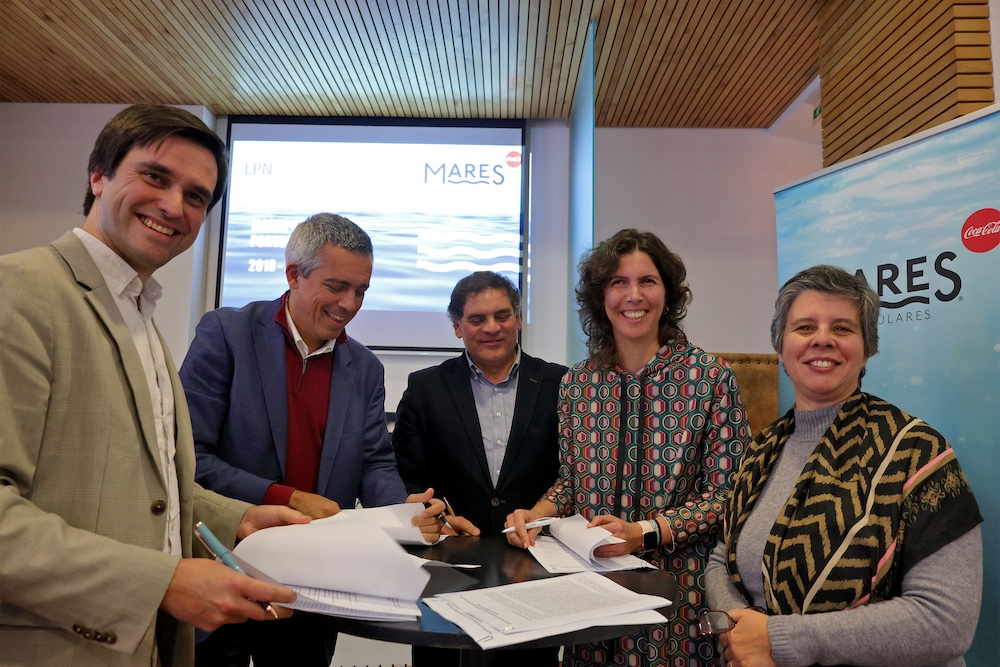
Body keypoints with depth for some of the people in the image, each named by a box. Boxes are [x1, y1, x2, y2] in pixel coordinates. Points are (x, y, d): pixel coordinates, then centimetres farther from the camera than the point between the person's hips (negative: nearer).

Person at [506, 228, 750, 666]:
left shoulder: (711, 377, -9)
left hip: (679, 592, -2)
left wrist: (642, 532, -22)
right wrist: (536, 515, -11)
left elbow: (726, 494, -10)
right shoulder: (576, 384, 0)